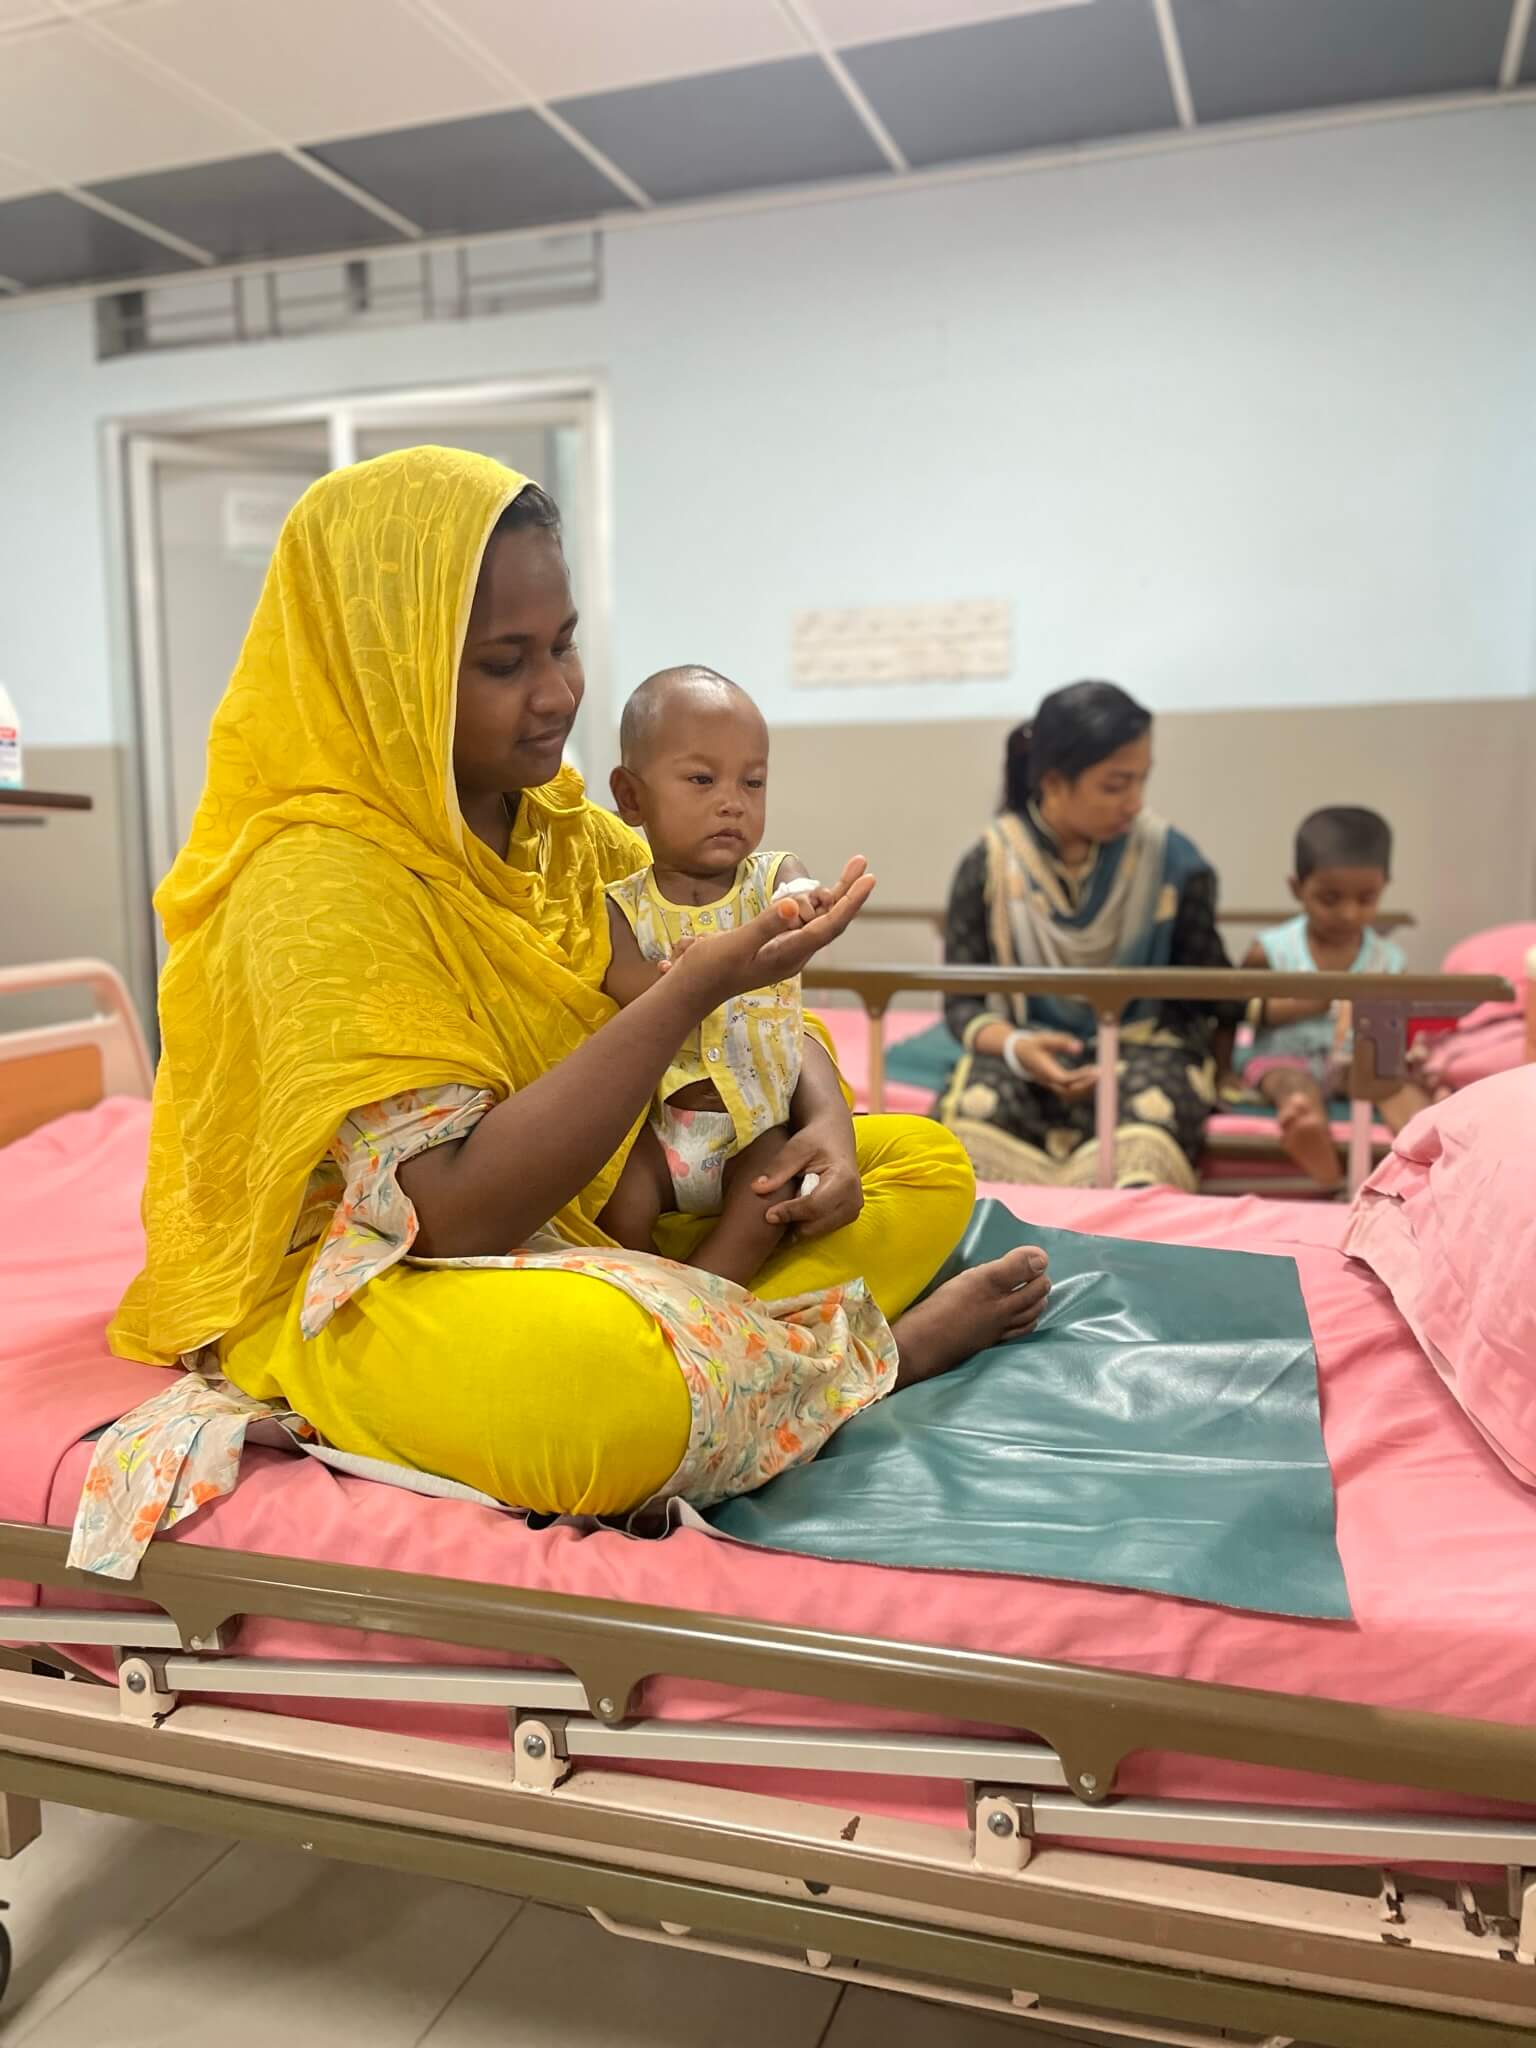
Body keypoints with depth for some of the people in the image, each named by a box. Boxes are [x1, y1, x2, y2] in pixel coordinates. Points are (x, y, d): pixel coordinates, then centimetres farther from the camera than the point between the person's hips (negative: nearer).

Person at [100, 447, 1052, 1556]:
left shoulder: (570, 833, 4)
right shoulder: (318, 882, -19)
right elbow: (457, 1210, -27)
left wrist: (825, 1126, -12)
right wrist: (697, 987, -31)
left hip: (603, 1223, 8)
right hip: (371, 1289, -7)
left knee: (932, 1168, 4)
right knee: (607, 1371, -40)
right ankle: (879, 1351, -9)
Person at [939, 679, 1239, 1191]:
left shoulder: (1170, 858, -2)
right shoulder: (990, 864, -2)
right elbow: (962, 1002, -1)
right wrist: (1015, 1047, -20)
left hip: (1143, 1049, 0)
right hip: (1029, 1051, 1)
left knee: (1145, 1144, -35)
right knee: (974, 1111, -33)